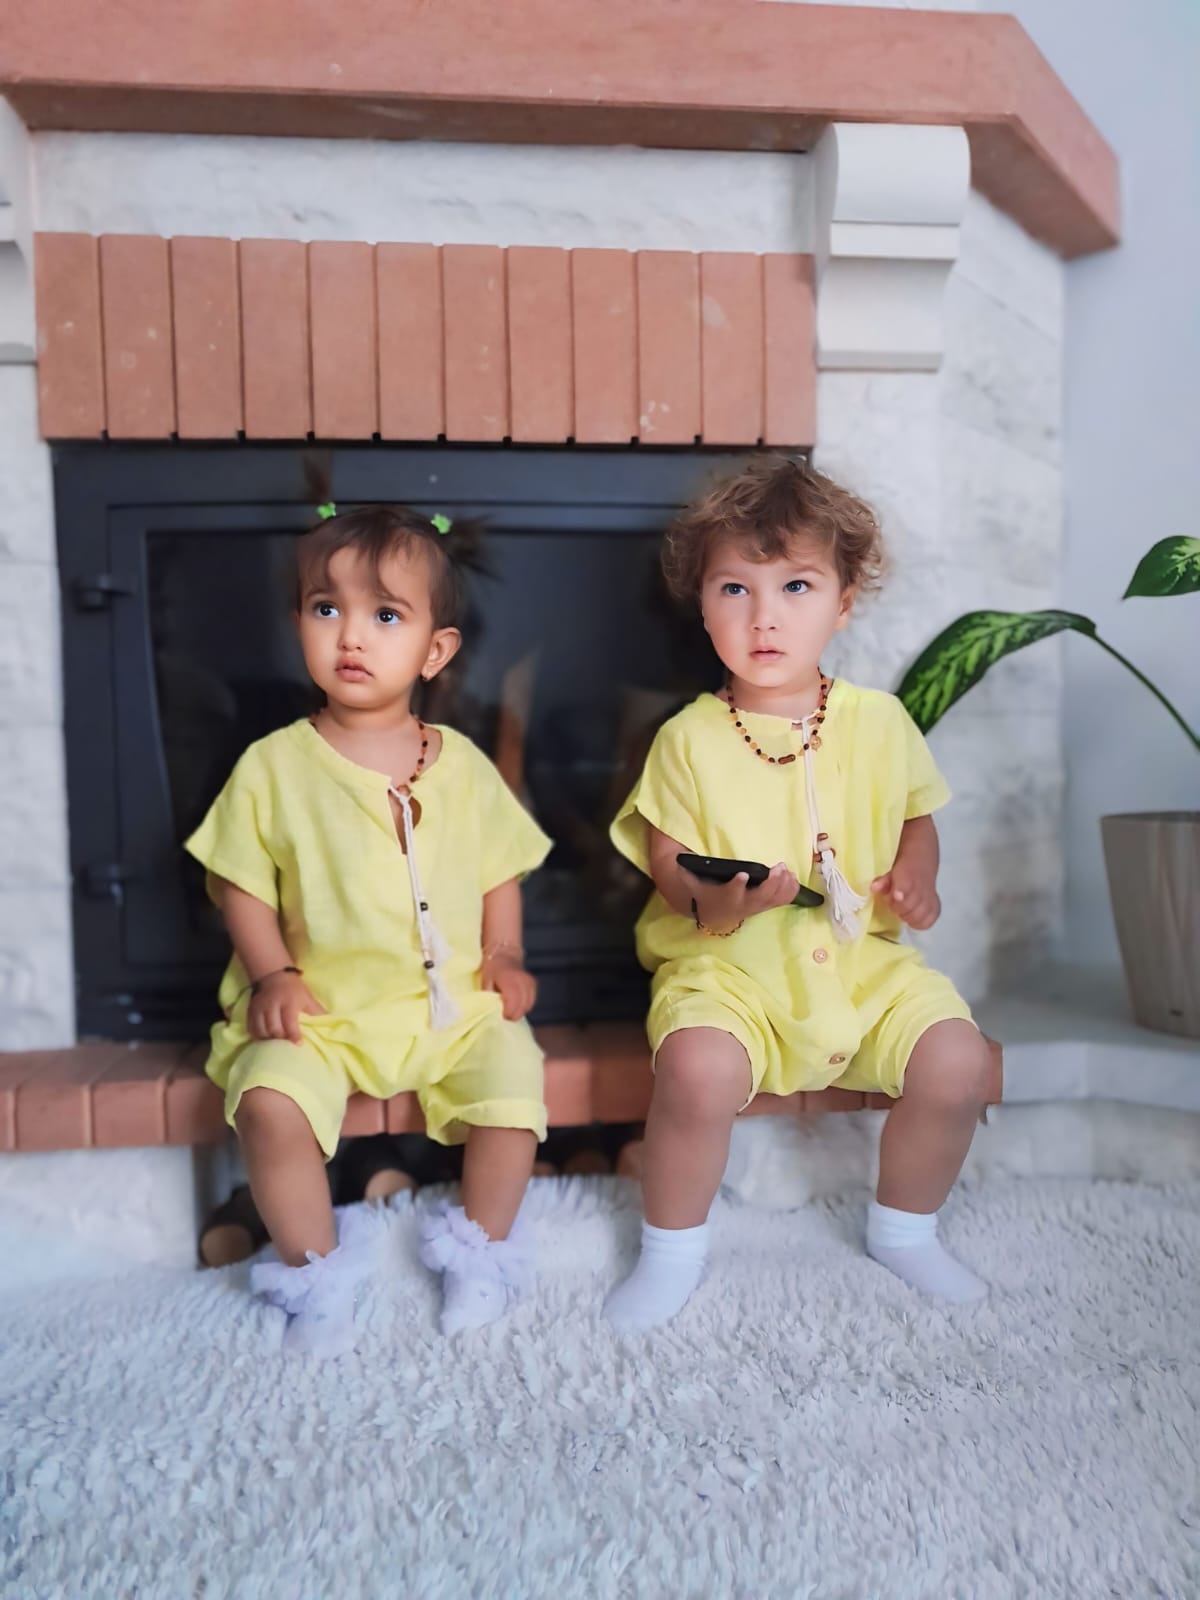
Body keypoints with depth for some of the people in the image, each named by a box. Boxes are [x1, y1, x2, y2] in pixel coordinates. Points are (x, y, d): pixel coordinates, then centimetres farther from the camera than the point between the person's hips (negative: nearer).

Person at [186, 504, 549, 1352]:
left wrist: (505, 956, -2)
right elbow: (242, 884, 4)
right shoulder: (273, 765, -1)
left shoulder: (461, 764, 2)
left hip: (453, 1002, 1)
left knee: (514, 1082, -19)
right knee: (269, 1101, -23)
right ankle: (315, 1268, 5)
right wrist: (270, 975, -8)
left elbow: (499, 871, 10)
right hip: (319, 1007, 0)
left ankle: (481, 1246, 10)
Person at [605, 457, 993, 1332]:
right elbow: (664, 858, -1)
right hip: (728, 963, -2)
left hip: (861, 956, 3)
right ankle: (673, 1249, 2)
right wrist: (706, 903, -22)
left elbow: (917, 817, 17)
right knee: (698, 1068, -29)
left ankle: (905, 1227, 16)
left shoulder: (879, 721, 3)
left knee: (958, 1060, -16)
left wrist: (918, 877, -3)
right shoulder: (690, 738, -4)